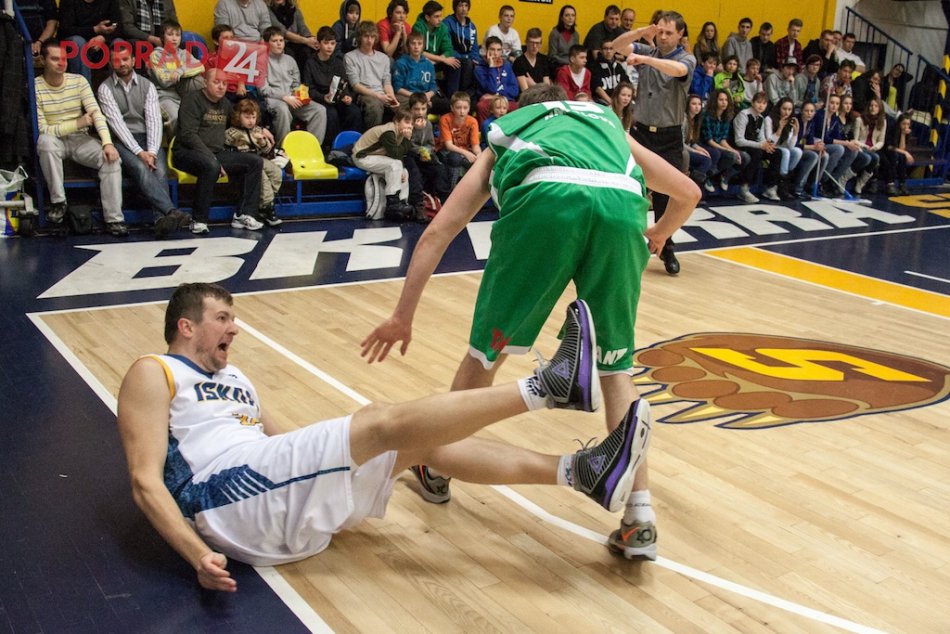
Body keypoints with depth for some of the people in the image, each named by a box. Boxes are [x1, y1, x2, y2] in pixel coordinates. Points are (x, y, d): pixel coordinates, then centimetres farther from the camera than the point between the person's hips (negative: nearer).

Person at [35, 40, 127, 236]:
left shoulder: (79, 81, 0)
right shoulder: (35, 88, -9)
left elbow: (97, 114, -9)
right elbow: (42, 130, -13)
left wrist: (107, 142, -25)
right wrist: (77, 123, -18)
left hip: (80, 140, 2)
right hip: (54, 142, -2)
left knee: (112, 157, -25)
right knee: (45, 141, -38)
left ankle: (114, 219, -24)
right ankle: (58, 201, -21)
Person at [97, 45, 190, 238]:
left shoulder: (147, 86, 10)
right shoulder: (105, 88, 3)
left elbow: (154, 120, 0)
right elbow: (116, 122, -8)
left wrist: (152, 151, -17)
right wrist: (139, 152, -20)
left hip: (147, 140, 2)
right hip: (121, 142, -2)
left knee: (160, 170, -30)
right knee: (140, 168, -33)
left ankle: (160, 219, -45)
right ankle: (172, 212, -48)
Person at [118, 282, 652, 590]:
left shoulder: (232, 377, 28)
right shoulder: (154, 374, 4)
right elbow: (146, 481, -8)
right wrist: (198, 555, -21)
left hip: (281, 507, 8)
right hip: (228, 497, -8)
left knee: (423, 442, -3)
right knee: (384, 422, -20)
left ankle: (581, 473, -9)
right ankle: (547, 385, -21)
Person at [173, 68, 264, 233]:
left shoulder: (226, 104, 18)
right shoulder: (192, 100, -5)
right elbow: (188, 135, -15)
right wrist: (212, 158, -23)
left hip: (217, 153, 7)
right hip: (187, 153, -7)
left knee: (255, 161, -9)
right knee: (211, 166, -39)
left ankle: (244, 215, -12)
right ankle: (199, 220, -29)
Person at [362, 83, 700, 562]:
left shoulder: (506, 132, 38)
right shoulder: (607, 122, 42)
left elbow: (437, 231, 28)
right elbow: (687, 192, 43)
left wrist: (403, 316, 29)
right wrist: (655, 237, 63)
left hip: (545, 198, -1)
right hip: (622, 204, 2)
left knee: (488, 348, 17)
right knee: (616, 368, 18)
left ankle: (436, 468, 36)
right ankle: (640, 520, 15)